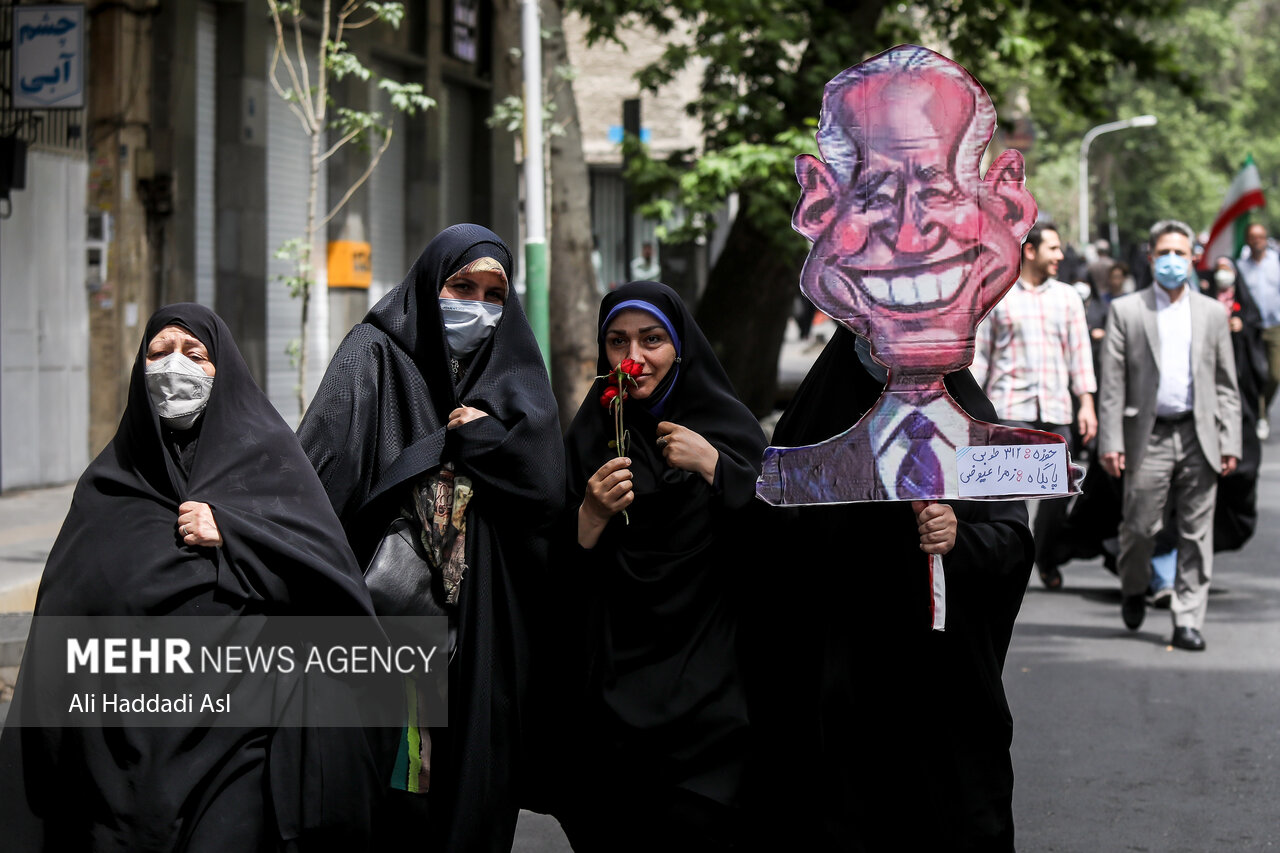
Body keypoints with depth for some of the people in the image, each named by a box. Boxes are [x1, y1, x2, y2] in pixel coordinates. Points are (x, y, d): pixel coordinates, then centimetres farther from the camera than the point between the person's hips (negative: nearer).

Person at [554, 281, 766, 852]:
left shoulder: (728, 425, 4)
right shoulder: (588, 438, 8)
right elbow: (564, 575, 5)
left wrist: (712, 466, -12)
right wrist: (591, 516, -13)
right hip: (614, 687, 2)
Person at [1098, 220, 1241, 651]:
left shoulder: (1212, 313, 11)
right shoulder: (1126, 311, 4)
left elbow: (1226, 384, 11)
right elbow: (1112, 383, 0)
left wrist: (1230, 441, 3)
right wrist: (1111, 441, -7)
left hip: (1199, 437, 2)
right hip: (1149, 437, -2)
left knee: (1196, 534, 1)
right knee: (1139, 526, 0)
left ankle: (1188, 622, 7)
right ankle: (1133, 590, 29)